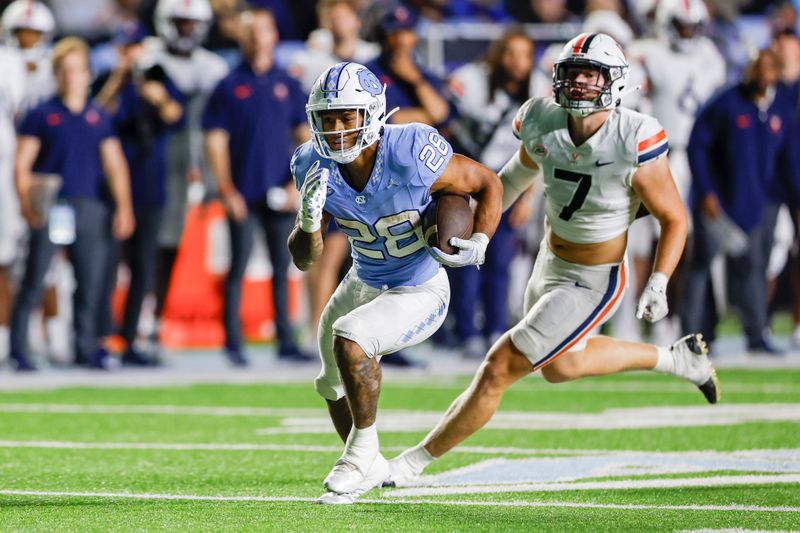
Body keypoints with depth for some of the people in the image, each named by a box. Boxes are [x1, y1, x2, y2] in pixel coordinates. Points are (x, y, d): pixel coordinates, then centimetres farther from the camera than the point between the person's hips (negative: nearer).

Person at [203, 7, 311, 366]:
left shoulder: (288, 86, 9)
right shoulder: (230, 86, 2)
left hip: (280, 194, 2)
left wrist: (298, 184, -2)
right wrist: (227, 189, -7)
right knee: (239, 266, -1)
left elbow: (305, 137, 9)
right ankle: (233, 343, 2)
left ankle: (286, 342, 10)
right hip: (242, 194, -2)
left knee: (282, 268, 5)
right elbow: (216, 140, 0)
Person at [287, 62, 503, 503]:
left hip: (420, 294, -7)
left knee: (348, 338, -31)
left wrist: (478, 244, -26)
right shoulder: (315, 167, -17)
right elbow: (304, 259, -9)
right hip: (364, 283, 7)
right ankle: (370, 467, 52)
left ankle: (362, 450, -9)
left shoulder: (413, 156, -31)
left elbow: (488, 184, -13)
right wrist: (309, 218, -29)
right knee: (335, 385, 23)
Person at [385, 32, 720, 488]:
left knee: (498, 370, -8)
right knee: (559, 367, 31)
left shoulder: (635, 146, -28)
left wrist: (658, 286, -25)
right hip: (550, 263, 7)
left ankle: (416, 461, 8)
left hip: (593, 283, -7)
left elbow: (674, 219, -15)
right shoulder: (543, 125, -14)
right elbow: (522, 170, 11)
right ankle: (677, 358, 46)